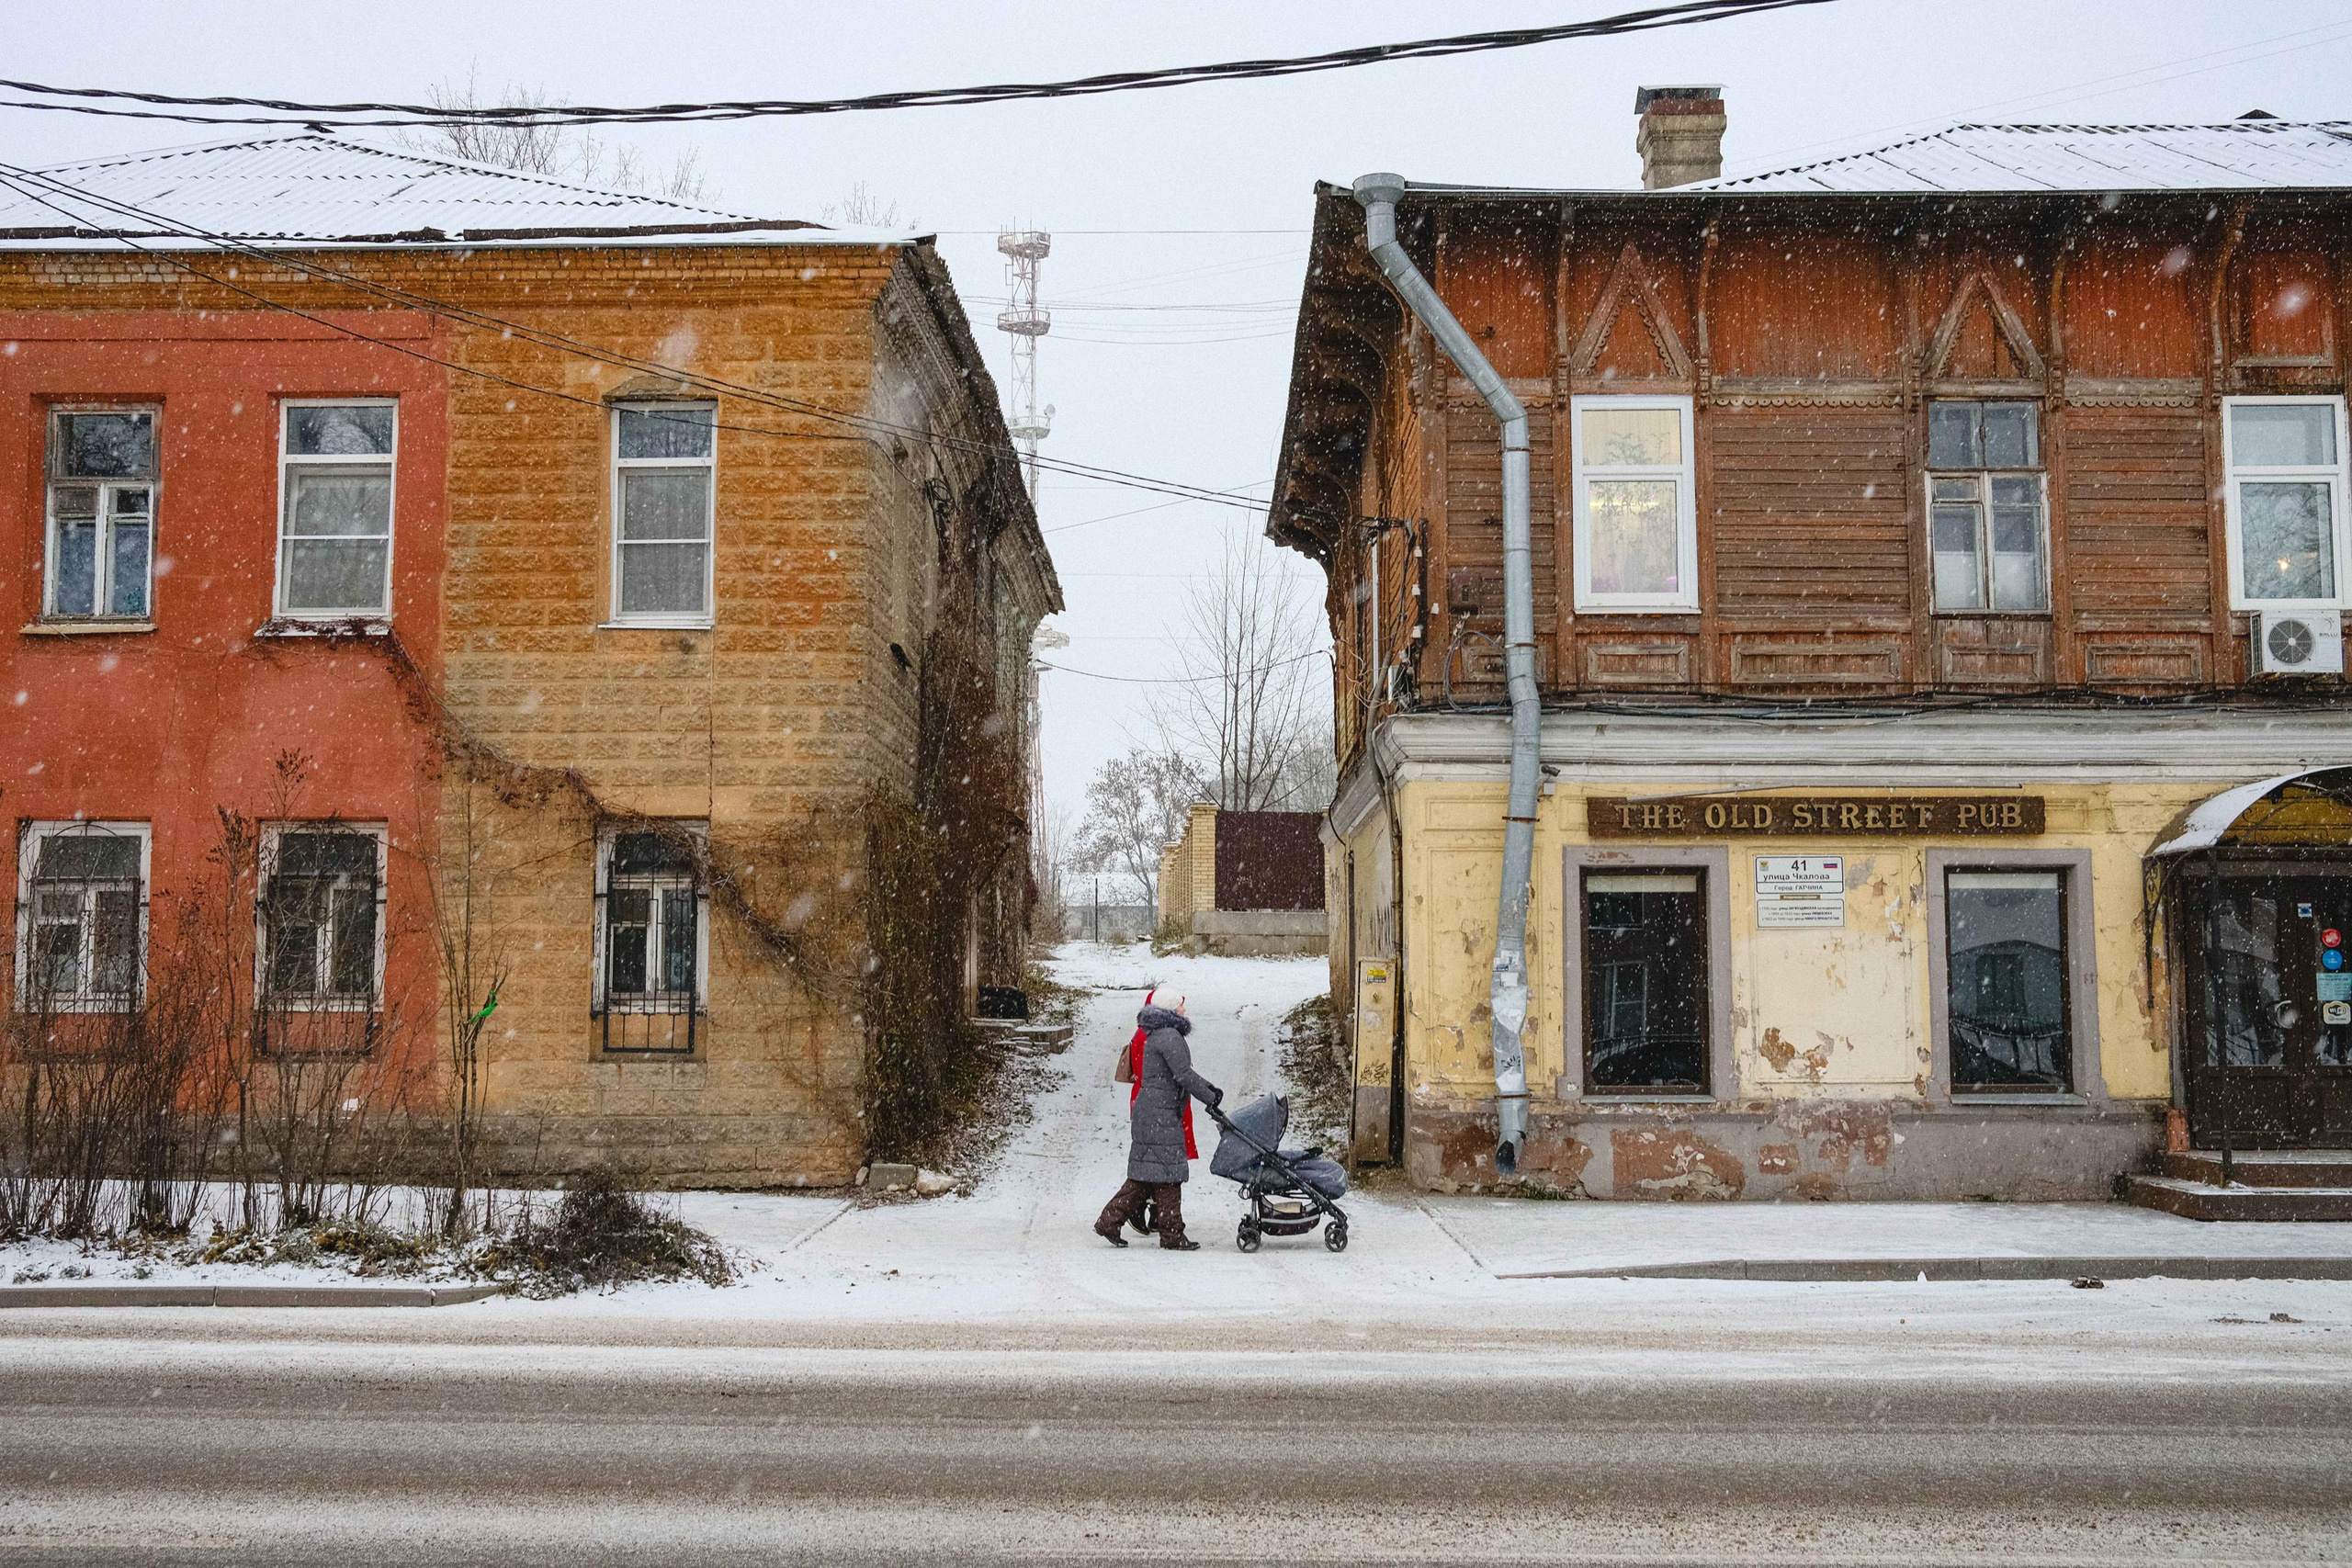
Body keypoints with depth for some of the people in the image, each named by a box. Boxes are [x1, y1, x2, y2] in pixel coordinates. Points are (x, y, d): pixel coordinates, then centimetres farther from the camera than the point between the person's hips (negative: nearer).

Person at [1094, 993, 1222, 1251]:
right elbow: (1184, 1075, -19)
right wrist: (1210, 1098, -9)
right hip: (1159, 1115, -10)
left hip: (1147, 1113, 10)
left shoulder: (1158, 1035, 19)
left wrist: (1210, 1088, 17)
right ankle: (1172, 1235, 2)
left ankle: (1109, 1221, 12)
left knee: (1144, 1174, 12)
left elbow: (1183, 1072, 24)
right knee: (1167, 1173, -4)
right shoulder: (1169, 1036, -14)